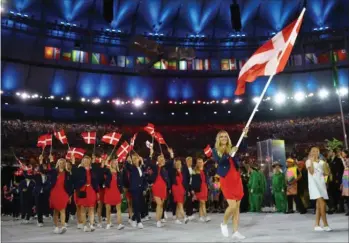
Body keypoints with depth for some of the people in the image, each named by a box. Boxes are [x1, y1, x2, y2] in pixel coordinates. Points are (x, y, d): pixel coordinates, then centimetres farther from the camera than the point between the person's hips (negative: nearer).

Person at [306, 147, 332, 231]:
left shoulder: (321, 162, 15)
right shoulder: (308, 161, 2)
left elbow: (327, 173, 8)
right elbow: (311, 172, -12)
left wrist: (325, 164, -3)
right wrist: (311, 161, -13)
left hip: (321, 183, 6)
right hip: (314, 184, -6)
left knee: (319, 206, 5)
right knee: (322, 204, -16)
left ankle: (317, 225, 10)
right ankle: (326, 225, -12)